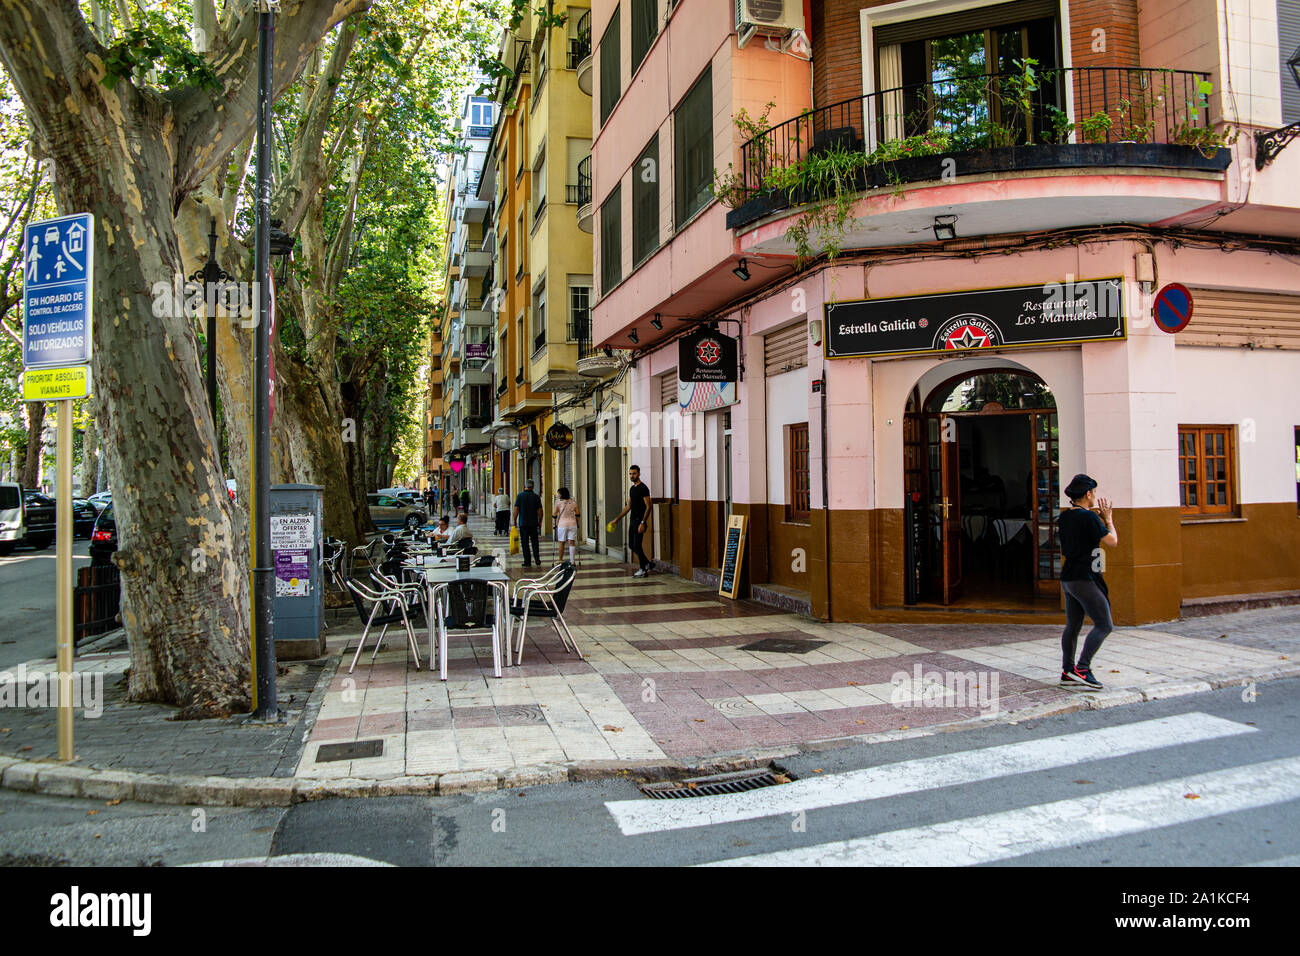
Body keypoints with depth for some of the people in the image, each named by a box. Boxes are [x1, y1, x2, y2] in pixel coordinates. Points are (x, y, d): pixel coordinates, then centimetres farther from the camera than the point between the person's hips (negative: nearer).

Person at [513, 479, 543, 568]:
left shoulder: (520, 495, -4)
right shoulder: (536, 496, -1)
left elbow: (516, 509, -7)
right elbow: (540, 511, -2)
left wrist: (515, 521, 2)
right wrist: (540, 522, 9)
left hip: (523, 523, -1)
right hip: (534, 523, 1)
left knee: (525, 543, 3)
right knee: (534, 541, 14)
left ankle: (527, 562, 2)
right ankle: (537, 559, 4)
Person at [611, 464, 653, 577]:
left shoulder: (643, 488, -11)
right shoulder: (632, 489, 15)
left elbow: (648, 506, -15)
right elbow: (628, 507, 21)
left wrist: (643, 523, -22)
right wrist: (616, 519, 19)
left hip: (640, 521, -9)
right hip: (633, 521, 9)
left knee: (637, 545, -8)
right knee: (631, 545, 12)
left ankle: (644, 570, 3)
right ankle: (647, 563, 26)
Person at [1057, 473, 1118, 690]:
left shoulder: (1065, 516, 10)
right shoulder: (1089, 517, -15)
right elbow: (1112, 541, -12)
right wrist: (1108, 519, 4)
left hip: (1068, 579, 9)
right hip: (1084, 580, -9)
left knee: (1073, 626, 13)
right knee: (1104, 625, -4)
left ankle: (1067, 672, 17)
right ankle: (1082, 668, -10)